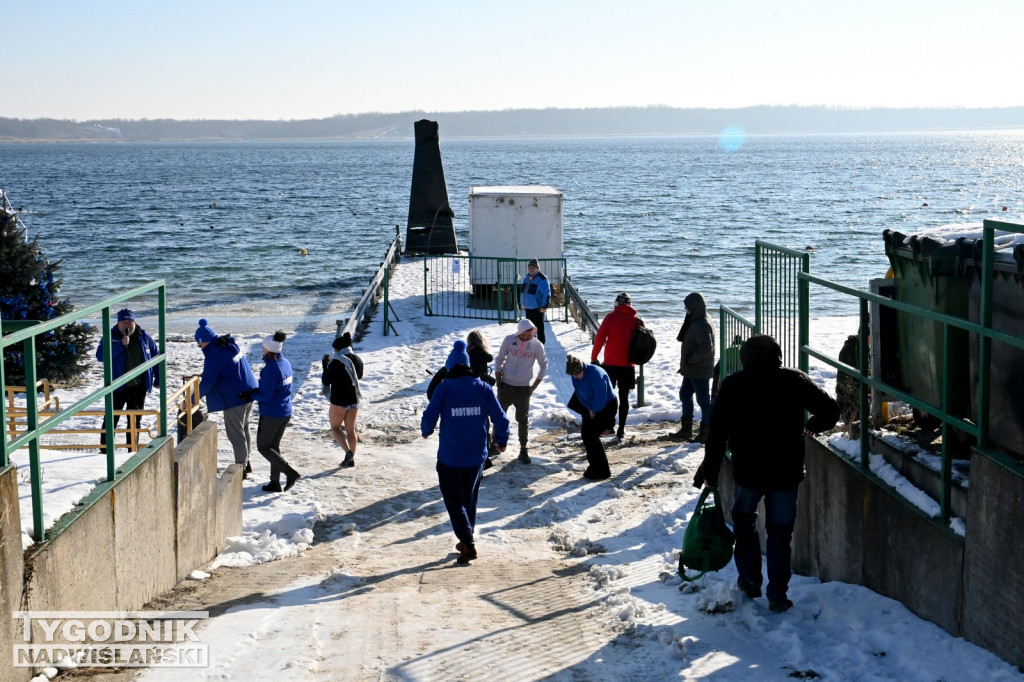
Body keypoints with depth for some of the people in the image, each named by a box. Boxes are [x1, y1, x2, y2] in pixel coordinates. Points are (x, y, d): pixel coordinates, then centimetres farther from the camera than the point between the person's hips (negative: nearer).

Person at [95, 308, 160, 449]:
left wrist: (158, 379, 9)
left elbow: (156, 357, 11)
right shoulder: (111, 337, -5)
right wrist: (120, 345, -27)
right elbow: (100, 355, -19)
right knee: (111, 419, -3)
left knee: (135, 420, 11)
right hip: (118, 386, -3)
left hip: (139, 386, 3)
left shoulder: (144, 337, 4)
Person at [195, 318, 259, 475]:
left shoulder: (214, 355, -21)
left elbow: (207, 383, -20)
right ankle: (245, 463, 33)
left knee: (235, 434, 2)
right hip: (248, 394, 10)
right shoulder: (231, 346, 8)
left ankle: (241, 468, 11)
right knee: (244, 429, 21)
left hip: (235, 399, -10)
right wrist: (202, 377, 23)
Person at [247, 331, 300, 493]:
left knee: (263, 446, 7)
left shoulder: (270, 368, -23)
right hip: (286, 412, 8)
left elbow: (265, 395, -22)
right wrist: (255, 392, 6)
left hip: (271, 414, -8)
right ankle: (275, 483, 20)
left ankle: (289, 472, -6)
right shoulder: (286, 363, 4)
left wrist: (250, 395, -6)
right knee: (274, 446, 17)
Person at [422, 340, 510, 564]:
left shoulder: (444, 389, -12)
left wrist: (426, 431, 11)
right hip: (476, 457, 3)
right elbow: (501, 419, -2)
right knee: (470, 500, 21)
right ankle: (466, 540, 33)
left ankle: (468, 544, -6)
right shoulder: (484, 388, -4)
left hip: (449, 459, -3)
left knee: (454, 501, 7)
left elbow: (429, 417, -13)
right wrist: (501, 441, 16)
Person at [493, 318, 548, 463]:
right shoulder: (509, 340, -8)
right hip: (506, 386, 1)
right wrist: (498, 381, -2)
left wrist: (534, 385, -1)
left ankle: (523, 450, 16)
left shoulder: (537, 345, -9)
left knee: (523, 420, 6)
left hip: (524, 388, -1)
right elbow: (499, 359, 3)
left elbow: (543, 364, 4)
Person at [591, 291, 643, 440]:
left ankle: (610, 424, 5)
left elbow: (600, 338, -8)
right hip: (628, 365, 2)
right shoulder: (637, 321, 3)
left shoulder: (610, 317, -5)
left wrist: (594, 357, 1)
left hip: (610, 363, -2)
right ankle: (621, 430, 4)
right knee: (624, 397, 7)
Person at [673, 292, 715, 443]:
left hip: (700, 371, -11)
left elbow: (706, 348, -29)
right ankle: (686, 429, 25)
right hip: (691, 370, 11)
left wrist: (690, 360, -20)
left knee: (703, 400, -1)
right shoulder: (695, 321, 10)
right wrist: (687, 363, 11)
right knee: (685, 395, 17)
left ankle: (705, 432, 8)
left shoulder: (702, 324, -22)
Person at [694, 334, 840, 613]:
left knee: (744, 523, 22)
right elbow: (830, 411, -3)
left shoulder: (732, 385, -4)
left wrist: (709, 470, 0)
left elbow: (717, 432, -7)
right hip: (786, 472, 0)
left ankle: (750, 581, 24)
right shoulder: (794, 381, -3)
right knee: (780, 532, 8)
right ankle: (777, 595, 6)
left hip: (747, 472, 0)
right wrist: (810, 426, 17)